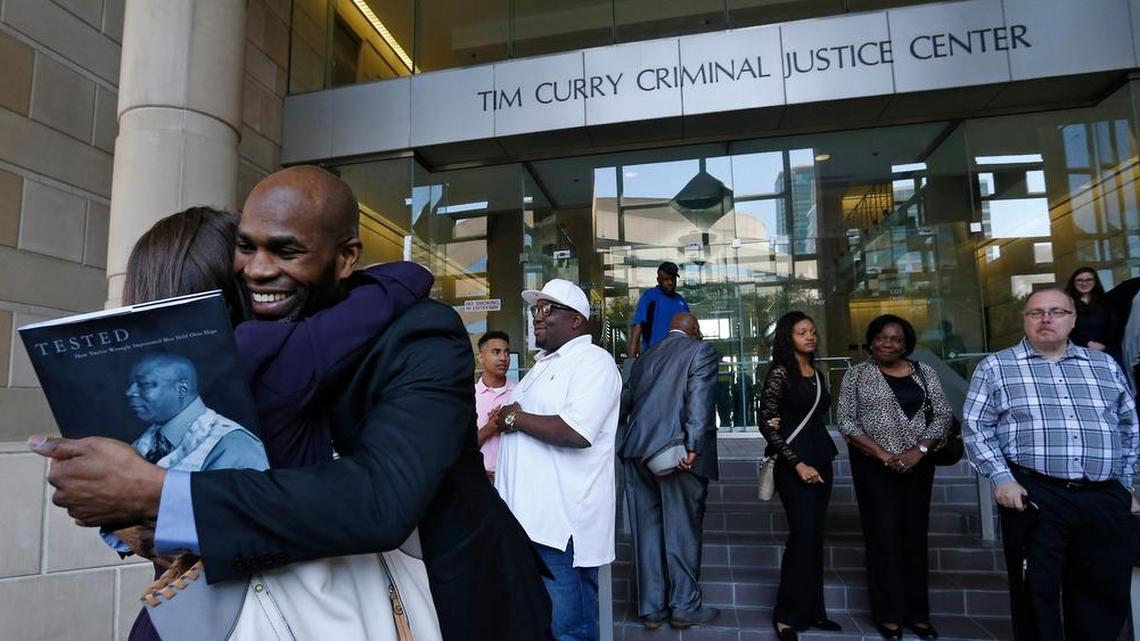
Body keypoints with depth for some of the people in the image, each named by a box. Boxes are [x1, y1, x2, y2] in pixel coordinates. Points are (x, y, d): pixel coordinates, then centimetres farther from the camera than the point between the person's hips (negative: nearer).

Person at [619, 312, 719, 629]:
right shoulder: (701, 351, 3)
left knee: (647, 530, 10)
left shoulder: (645, 356, 20)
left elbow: (624, 402, 23)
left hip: (636, 450, 6)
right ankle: (685, 607, 13)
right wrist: (693, 446, -19)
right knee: (682, 530, 4)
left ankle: (651, 608, 17)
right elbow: (699, 400, -11)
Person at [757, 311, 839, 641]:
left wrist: (818, 461, 4)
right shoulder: (780, 373, -8)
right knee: (803, 534, -11)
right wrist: (798, 464, -14)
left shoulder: (817, 374, 12)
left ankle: (812, 610, 18)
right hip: (793, 464, -7)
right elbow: (767, 424, -12)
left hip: (820, 462, 7)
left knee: (814, 536, 9)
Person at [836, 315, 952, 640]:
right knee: (883, 535, 0)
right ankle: (888, 614, 11)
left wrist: (919, 450, -12)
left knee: (915, 535, 9)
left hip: (918, 464, 3)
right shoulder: (856, 375, 0)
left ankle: (918, 612, 20)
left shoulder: (924, 373, 7)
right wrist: (883, 455, -15)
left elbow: (943, 415, 3)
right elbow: (846, 421, -7)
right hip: (874, 466, -3)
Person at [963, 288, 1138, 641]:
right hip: (1035, 496, -3)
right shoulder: (995, 367, 4)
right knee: (1037, 594, 2)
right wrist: (1002, 479, -10)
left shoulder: (1104, 365, 15)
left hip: (1105, 499, 4)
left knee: (1105, 597, 11)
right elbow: (976, 428, -1)